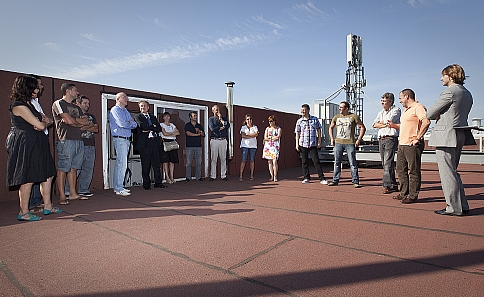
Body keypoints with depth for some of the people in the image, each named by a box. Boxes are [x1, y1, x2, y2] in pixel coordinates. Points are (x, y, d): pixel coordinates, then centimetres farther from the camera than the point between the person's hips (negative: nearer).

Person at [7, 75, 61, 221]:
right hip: (25, 145, -10)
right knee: (28, 179, -3)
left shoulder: (28, 104, 16)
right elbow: (40, 125, -19)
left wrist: (43, 121, -7)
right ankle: (24, 213, 9)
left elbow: (46, 120, 16)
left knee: (47, 175, 11)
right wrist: (44, 123, 4)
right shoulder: (19, 106, -15)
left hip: (36, 144, 10)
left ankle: (47, 206, 21)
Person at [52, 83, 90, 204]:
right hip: (66, 140, -7)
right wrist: (80, 121, 8)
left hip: (79, 140, 8)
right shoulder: (58, 103, 1)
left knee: (73, 168, 9)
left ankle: (73, 193, 15)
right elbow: (69, 120, -11)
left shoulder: (76, 107, 24)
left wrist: (74, 120, -3)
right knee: (62, 169, -5)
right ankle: (62, 196, -2)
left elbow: (86, 122, 12)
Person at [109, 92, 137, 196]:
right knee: (122, 163, -12)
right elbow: (121, 124, -17)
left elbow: (135, 124, 13)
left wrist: (128, 123, -7)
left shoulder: (126, 111, 22)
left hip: (127, 139, 9)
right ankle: (119, 189, -9)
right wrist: (130, 123, 0)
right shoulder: (115, 110, -3)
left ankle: (117, 186, 17)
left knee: (120, 163, 11)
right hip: (119, 139, -9)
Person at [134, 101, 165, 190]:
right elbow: (142, 126, -13)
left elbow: (159, 129, 8)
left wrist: (149, 129, -6)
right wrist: (153, 127, -1)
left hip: (155, 142, 4)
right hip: (145, 143, -4)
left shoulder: (153, 117, 21)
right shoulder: (137, 117, 6)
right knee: (145, 165, 0)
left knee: (156, 164, 5)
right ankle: (146, 184, 9)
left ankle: (158, 182, 11)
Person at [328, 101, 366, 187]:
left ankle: (355, 181, 6)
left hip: (350, 143, -3)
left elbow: (363, 128, 2)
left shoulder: (354, 116, 0)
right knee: (337, 162, 6)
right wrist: (332, 139, 11)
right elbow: (331, 127, 22)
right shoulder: (336, 117, 10)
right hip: (338, 142, 3)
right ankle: (335, 180, 13)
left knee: (352, 163, -2)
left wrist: (359, 140, -5)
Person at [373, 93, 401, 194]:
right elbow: (374, 124, 9)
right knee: (385, 164, 7)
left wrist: (381, 122, 4)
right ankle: (393, 185, 14)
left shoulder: (396, 110, 2)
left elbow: (389, 121, -14)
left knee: (388, 163, -14)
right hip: (381, 140, 7)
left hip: (391, 139, -7)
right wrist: (385, 124, -4)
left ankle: (387, 185, -15)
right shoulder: (381, 112, 22)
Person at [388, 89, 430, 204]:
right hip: (402, 144, 10)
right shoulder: (406, 110, 23)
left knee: (413, 171, -3)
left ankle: (413, 196, 4)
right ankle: (404, 193, 21)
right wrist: (394, 125, 16)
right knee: (401, 169, 12)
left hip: (412, 145, -10)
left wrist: (418, 138, -22)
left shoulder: (418, 107, -8)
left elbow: (426, 122, -22)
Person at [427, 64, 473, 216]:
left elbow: (429, 114, -9)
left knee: (447, 172, -3)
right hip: (460, 135, 10)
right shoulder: (467, 94, 16)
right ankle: (462, 205, 22)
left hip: (446, 135, -9)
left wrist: (438, 116, 11)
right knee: (452, 172, 17)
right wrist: (442, 116, 11)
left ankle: (454, 207, 3)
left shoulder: (449, 91, -12)